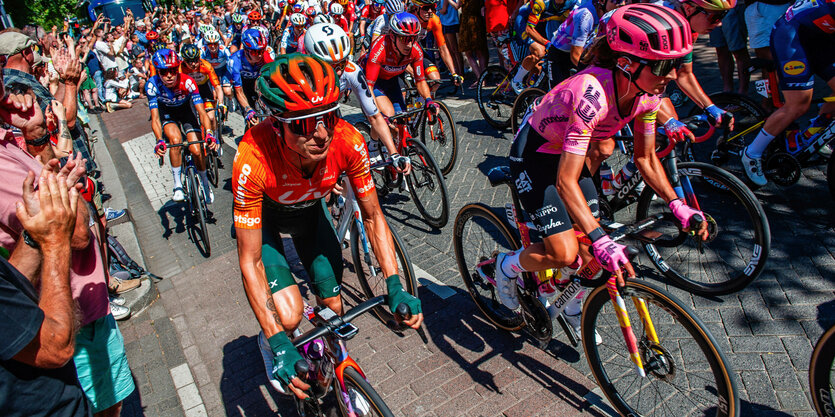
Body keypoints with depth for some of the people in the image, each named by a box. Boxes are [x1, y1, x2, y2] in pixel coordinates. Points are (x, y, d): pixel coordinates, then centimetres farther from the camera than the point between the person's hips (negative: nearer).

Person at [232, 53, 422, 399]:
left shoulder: (348, 142, -34)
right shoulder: (253, 159, -41)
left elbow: (372, 217, -18)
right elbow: (250, 262, -33)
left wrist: (395, 287, -27)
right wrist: (280, 346, -37)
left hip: (309, 208, 3)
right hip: (262, 215, -2)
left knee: (333, 307, 3)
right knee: (288, 315, -20)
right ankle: (269, 345, 17)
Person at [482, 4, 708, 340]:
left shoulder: (646, 93, -13)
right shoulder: (591, 93, -37)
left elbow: (645, 158, 0)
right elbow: (566, 181, -39)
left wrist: (677, 205, -11)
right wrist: (602, 241, -45)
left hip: (569, 153, 7)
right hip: (533, 156, -7)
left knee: (591, 251, 4)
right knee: (565, 253, -16)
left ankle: (573, 307, 33)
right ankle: (507, 266, 14)